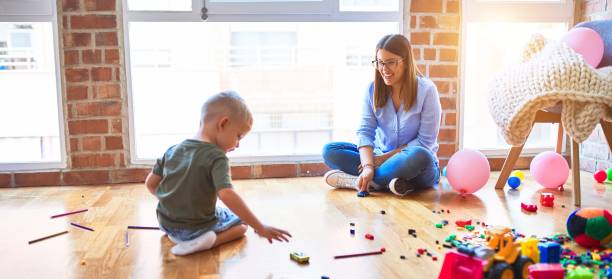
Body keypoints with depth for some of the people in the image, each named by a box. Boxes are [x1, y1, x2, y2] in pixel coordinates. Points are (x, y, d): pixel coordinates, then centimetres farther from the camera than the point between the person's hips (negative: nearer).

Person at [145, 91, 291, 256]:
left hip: (166, 223, 9)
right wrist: (260, 228, -32)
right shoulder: (216, 157, -21)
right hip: (198, 227, -8)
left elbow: (150, 183, 5)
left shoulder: (173, 150, -1)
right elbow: (227, 195, -33)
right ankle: (210, 240, -9)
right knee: (241, 222, 15)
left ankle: (178, 235, 14)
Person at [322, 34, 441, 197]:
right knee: (330, 150, -13)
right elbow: (365, 132, -10)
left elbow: (425, 140, -12)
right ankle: (388, 181, -28)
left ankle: (353, 180, -28)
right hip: (381, 158, 4)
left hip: (418, 166, -3)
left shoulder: (426, 89, -11)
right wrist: (368, 166, -27)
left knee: (418, 156, -39)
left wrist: (386, 157, -16)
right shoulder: (373, 89, -2)